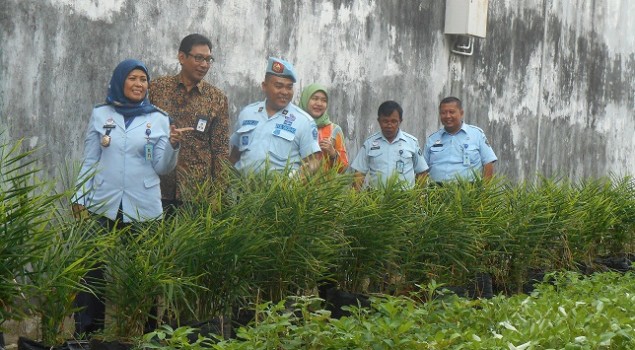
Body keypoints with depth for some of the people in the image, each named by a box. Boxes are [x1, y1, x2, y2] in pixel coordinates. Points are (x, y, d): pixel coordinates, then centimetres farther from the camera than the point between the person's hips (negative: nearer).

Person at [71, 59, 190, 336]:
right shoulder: (100, 115, 7)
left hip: (143, 209, 0)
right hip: (103, 206, 0)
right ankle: (86, 331, 9)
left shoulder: (158, 119, 5)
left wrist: (172, 145, -17)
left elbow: (162, 167, 1)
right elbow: (89, 162, 9)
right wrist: (80, 200, 4)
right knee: (93, 268, -2)